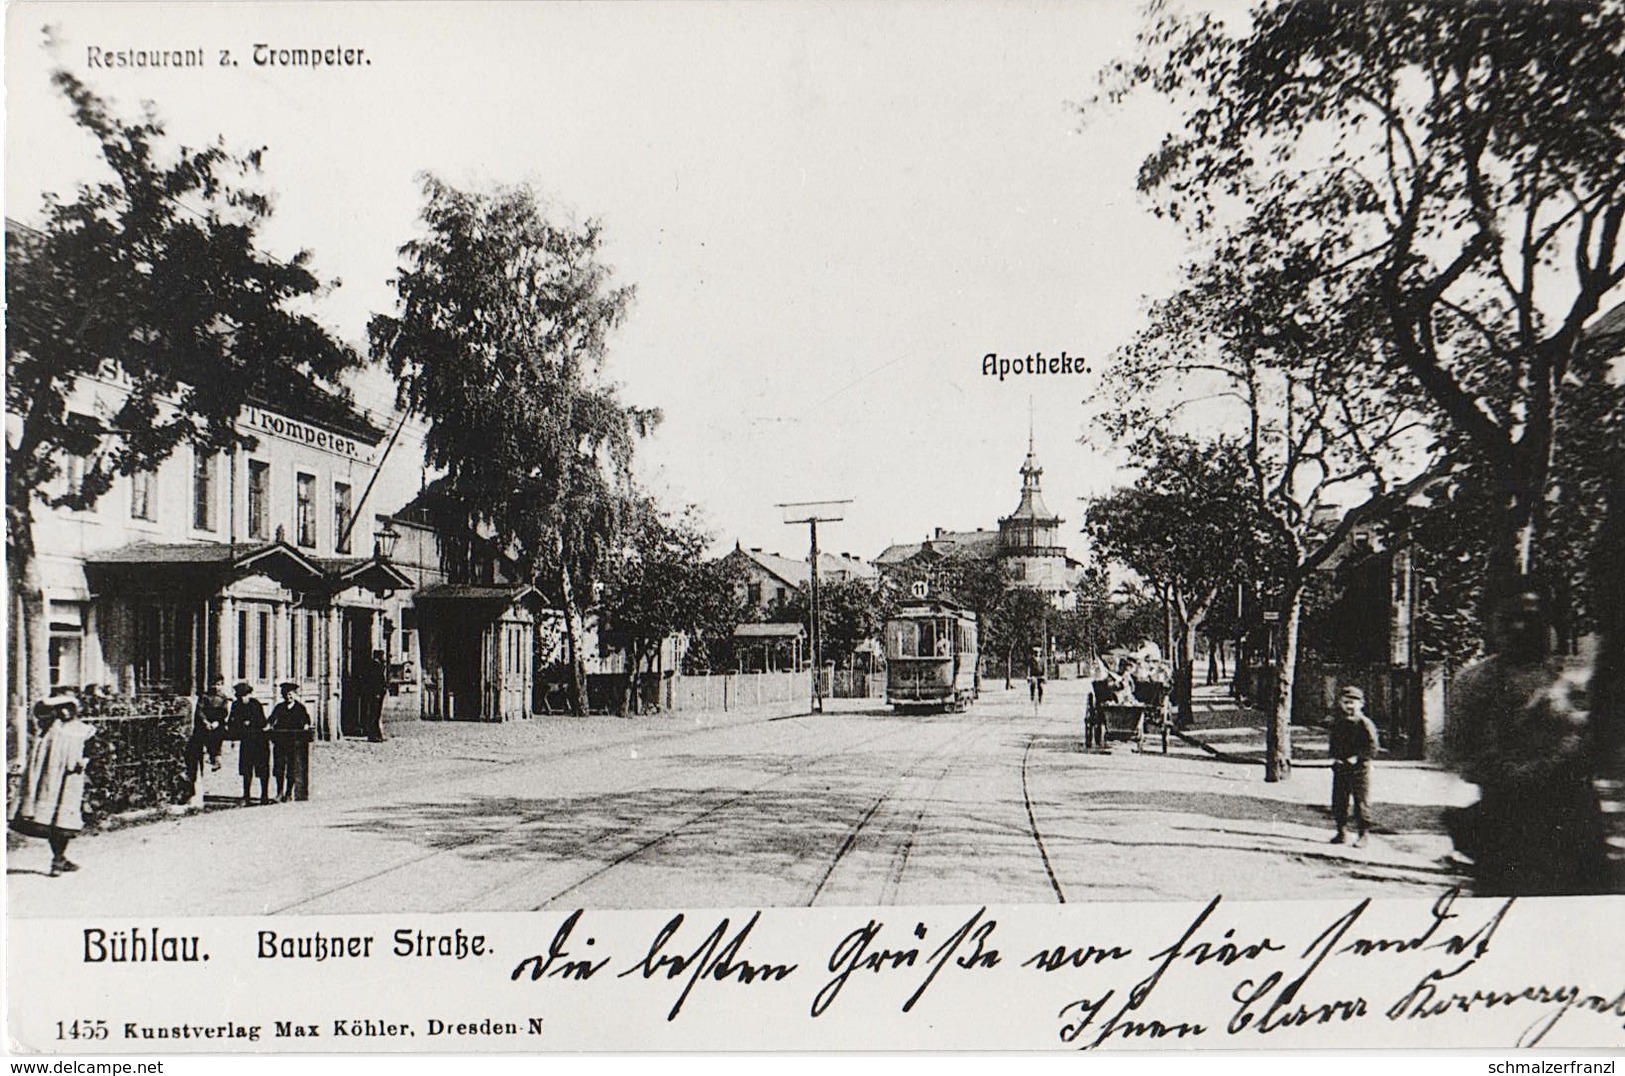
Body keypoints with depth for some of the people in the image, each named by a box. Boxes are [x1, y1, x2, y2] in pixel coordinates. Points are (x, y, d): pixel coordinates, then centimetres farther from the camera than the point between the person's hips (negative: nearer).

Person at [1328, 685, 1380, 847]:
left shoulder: (1364, 724, -8)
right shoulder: (1337, 723, 10)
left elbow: (1372, 747, -12)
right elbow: (1333, 743, 17)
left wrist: (1357, 758, -21)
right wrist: (1335, 758, 0)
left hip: (1359, 768, -6)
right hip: (1340, 767, 6)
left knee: (1361, 802, -2)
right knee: (1338, 801, 9)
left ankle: (1362, 835, 6)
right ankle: (1342, 832, 21)